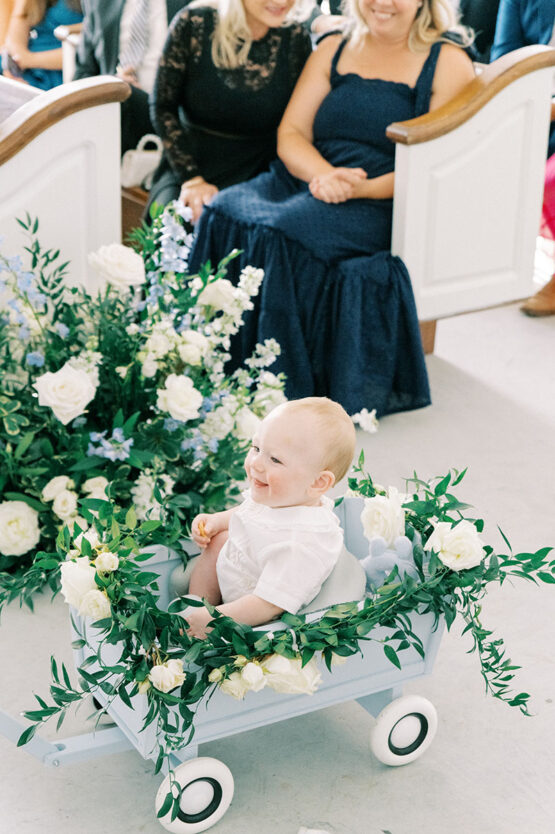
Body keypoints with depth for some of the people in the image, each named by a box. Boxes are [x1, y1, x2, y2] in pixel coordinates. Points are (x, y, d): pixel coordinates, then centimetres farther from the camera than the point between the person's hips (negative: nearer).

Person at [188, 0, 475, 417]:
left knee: (281, 232, -32)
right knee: (225, 213, -24)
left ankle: (287, 393, -26)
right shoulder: (333, 50, 18)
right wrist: (322, 174, -15)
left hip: (385, 205, -5)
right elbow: (291, 132, 9)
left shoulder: (449, 62, 4)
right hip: (306, 184, 5)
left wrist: (364, 188, -20)